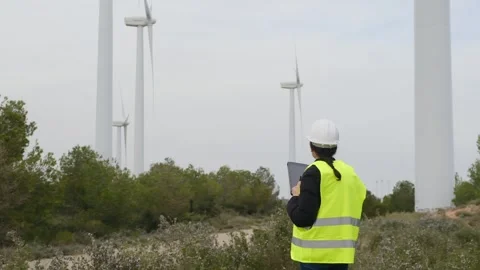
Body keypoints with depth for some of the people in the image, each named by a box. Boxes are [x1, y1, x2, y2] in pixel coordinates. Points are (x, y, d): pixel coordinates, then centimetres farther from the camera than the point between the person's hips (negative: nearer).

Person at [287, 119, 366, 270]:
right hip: (342, 251, 7)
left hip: (316, 251, -7)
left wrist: (296, 197, 2)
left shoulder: (314, 173, -10)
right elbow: (352, 212, 14)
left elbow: (302, 218, -15)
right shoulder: (350, 173, 11)